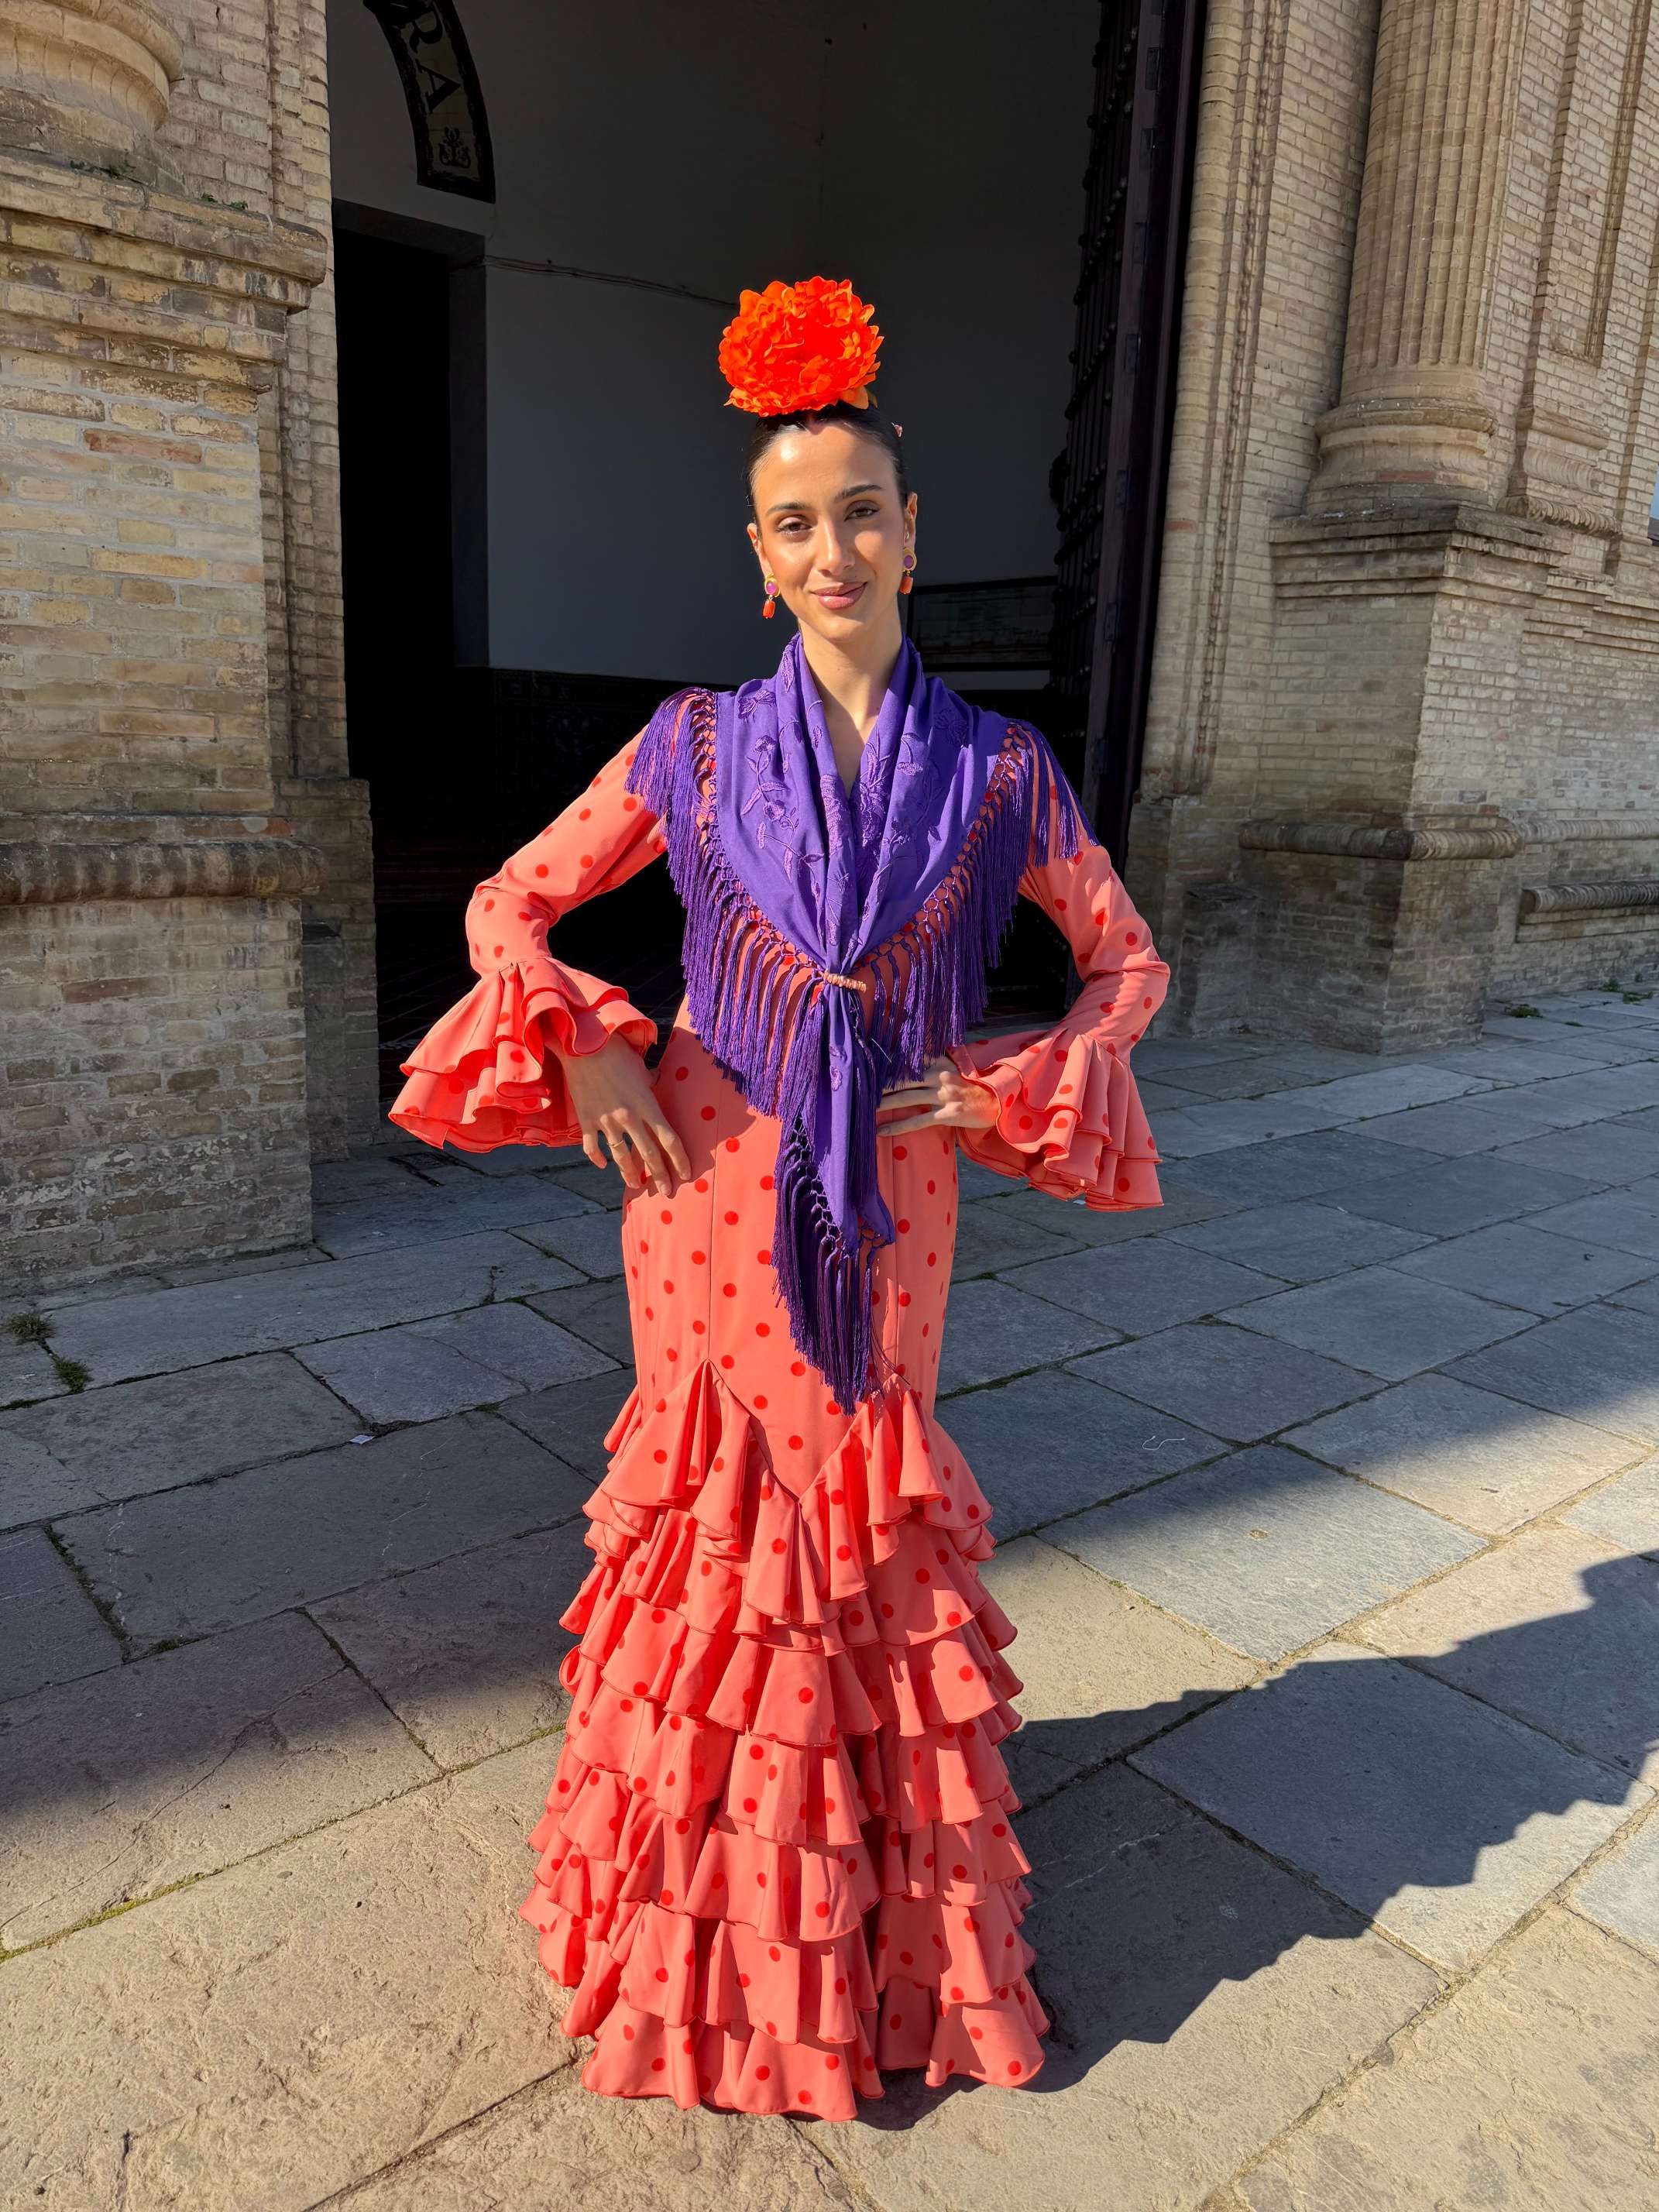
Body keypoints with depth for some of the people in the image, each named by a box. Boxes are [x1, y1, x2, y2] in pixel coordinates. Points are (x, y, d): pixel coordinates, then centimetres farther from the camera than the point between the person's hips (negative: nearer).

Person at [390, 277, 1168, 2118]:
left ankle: (888, 1902, 39)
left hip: (888, 1199, 1)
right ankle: (714, 1917, 36)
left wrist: (1011, 1082, -7)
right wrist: (584, 1052, -9)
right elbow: (510, 904, 7)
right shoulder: (695, 746, -1)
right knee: (722, 1496, 10)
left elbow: (1128, 961, 8)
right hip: (712, 1187, 0)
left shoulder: (995, 770, -1)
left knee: (870, 1499, 13)